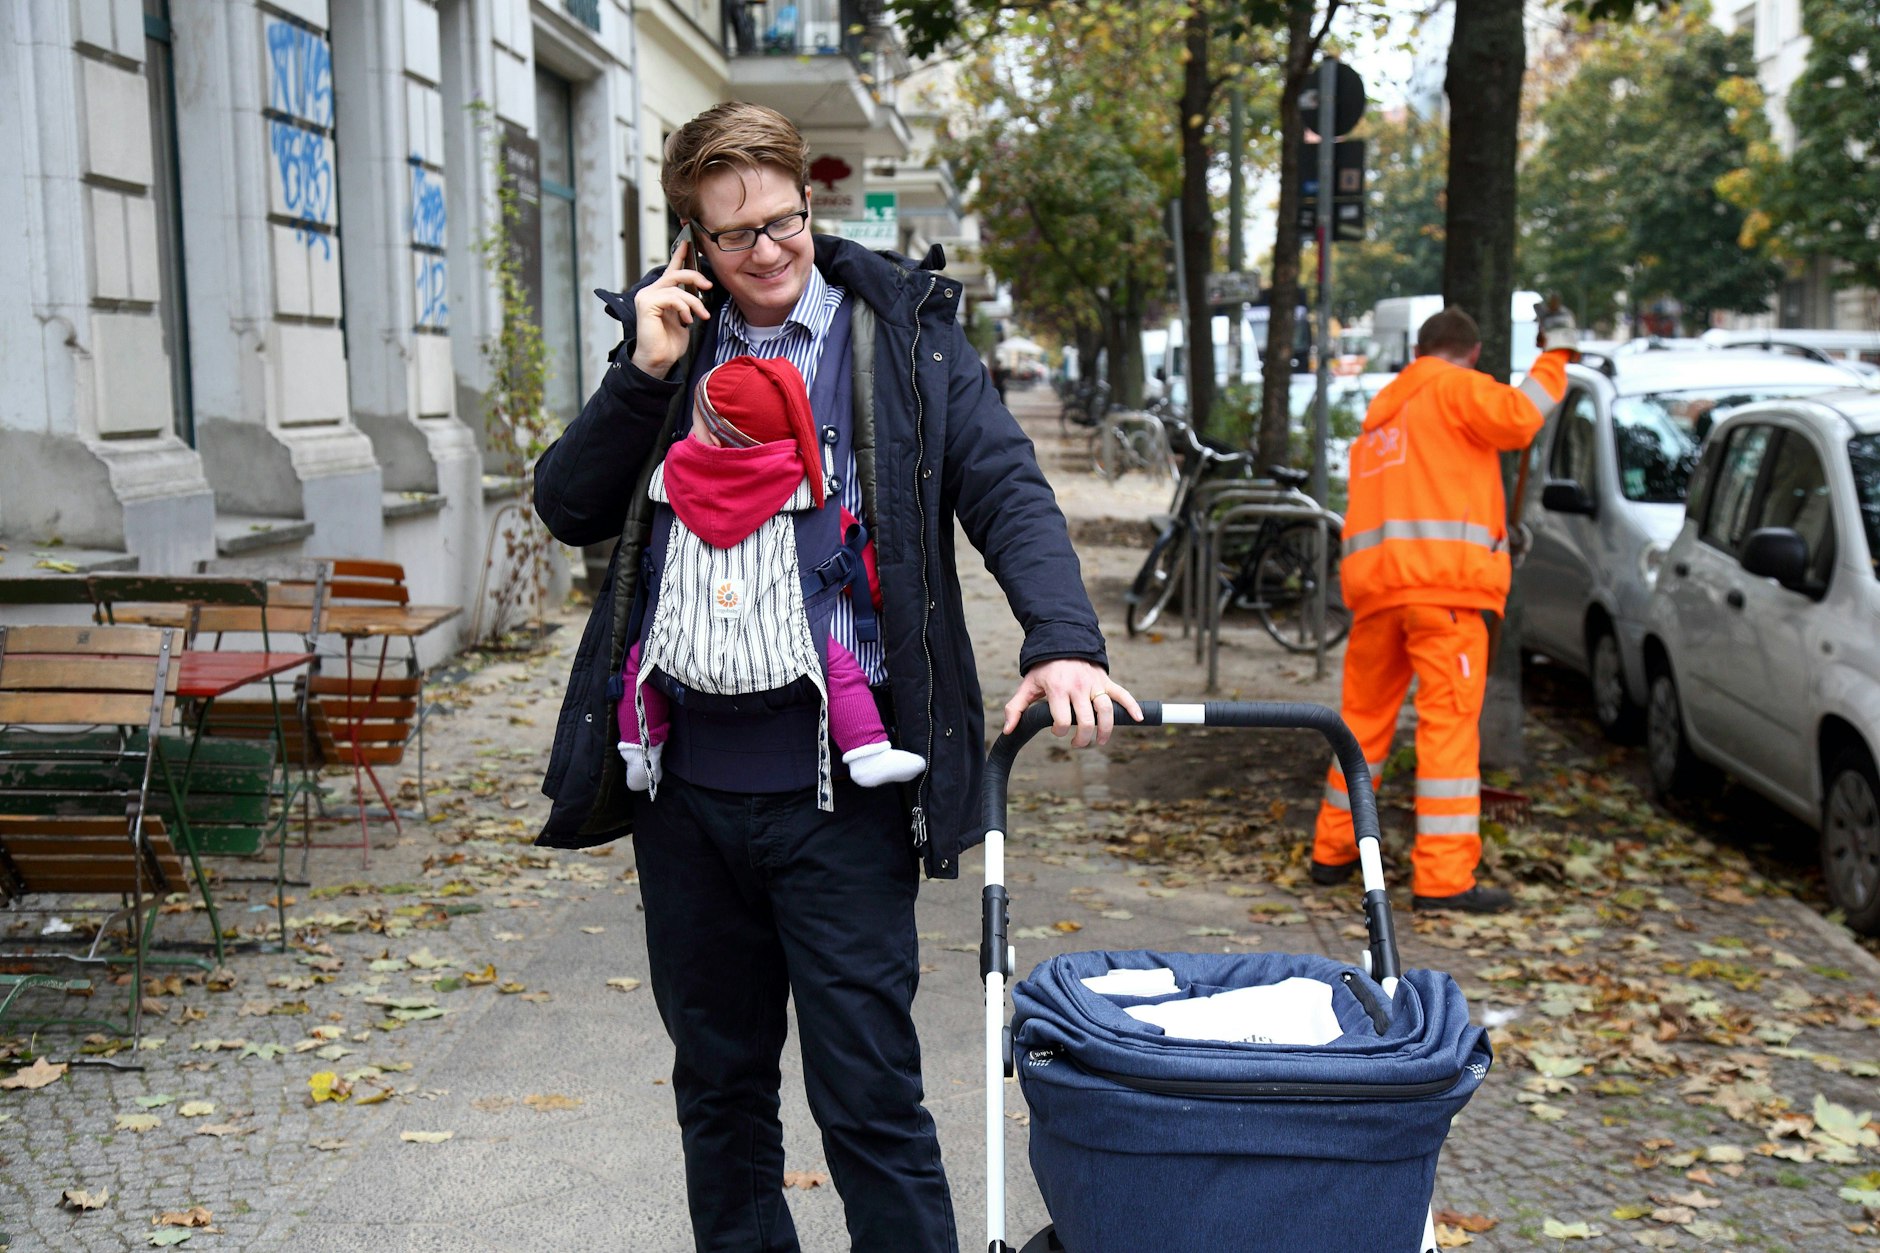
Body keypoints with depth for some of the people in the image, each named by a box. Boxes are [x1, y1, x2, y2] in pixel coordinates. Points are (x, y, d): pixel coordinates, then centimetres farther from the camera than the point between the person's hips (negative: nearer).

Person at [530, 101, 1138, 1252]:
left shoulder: (904, 333, 2)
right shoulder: (670, 341, 10)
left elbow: (1008, 494, -6)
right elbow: (569, 509, 7)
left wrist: (1065, 642, -23)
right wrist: (646, 374, -7)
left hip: (839, 792, -4)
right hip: (687, 781, 4)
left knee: (869, 1093, 1)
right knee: (718, 1082, 18)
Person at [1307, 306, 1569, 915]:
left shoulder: (1378, 417, 29)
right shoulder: (1455, 387, 6)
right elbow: (1515, 419, -11)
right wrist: (1552, 364, 4)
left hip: (1373, 578, 7)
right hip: (1442, 578, -7)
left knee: (1364, 715, 16)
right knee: (1449, 720, -7)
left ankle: (1333, 852, 24)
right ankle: (1443, 877, -10)